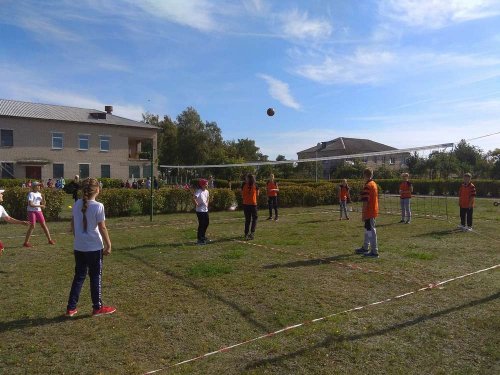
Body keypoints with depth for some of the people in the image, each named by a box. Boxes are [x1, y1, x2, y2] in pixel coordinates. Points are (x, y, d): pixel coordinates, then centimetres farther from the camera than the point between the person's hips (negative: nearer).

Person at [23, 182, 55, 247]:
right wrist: (40, 206, -20)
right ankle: (26, 242, 1)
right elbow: (30, 204, -20)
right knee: (32, 226, -8)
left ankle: (50, 240, 13)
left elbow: (43, 204, 13)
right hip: (32, 211, -7)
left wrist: (43, 198, -4)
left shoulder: (39, 194, 12)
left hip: (39, 211, 7)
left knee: (44, 225, 7)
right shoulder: (31, 194, -10)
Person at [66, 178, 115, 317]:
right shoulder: (98, 206, -15)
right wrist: (108, 245, -4)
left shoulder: (77, 205, 2)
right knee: (95, 277, 8)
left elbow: (73, 224, 9)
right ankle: (97, 308, 18)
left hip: (78, 247, 5)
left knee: (79, 276, 17)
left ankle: (71, 308, 21)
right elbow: (102, 228, -13)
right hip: (94, 248, -5)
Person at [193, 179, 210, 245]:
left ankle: (203, 237, 32)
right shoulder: (198, 191, -17)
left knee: (206, 223, 16)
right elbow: (194, 198, -32)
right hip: (200, 211, -8)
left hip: (205, 210, 8)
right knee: (201, 225, -4)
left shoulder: (206, 191, 7)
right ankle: (200, 240, 5)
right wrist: (197, 204, -23)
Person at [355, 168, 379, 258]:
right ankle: (365, 248, 34)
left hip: (369, 212, -10)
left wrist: (363, 214, -16)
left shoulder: (367, 186, -18)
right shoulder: (374, 184, 11)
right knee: (368, 229, 21)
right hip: (374, 211, 10)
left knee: (371, 231, -5)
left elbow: (365, 202, -21)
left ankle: (374, 252, -1)